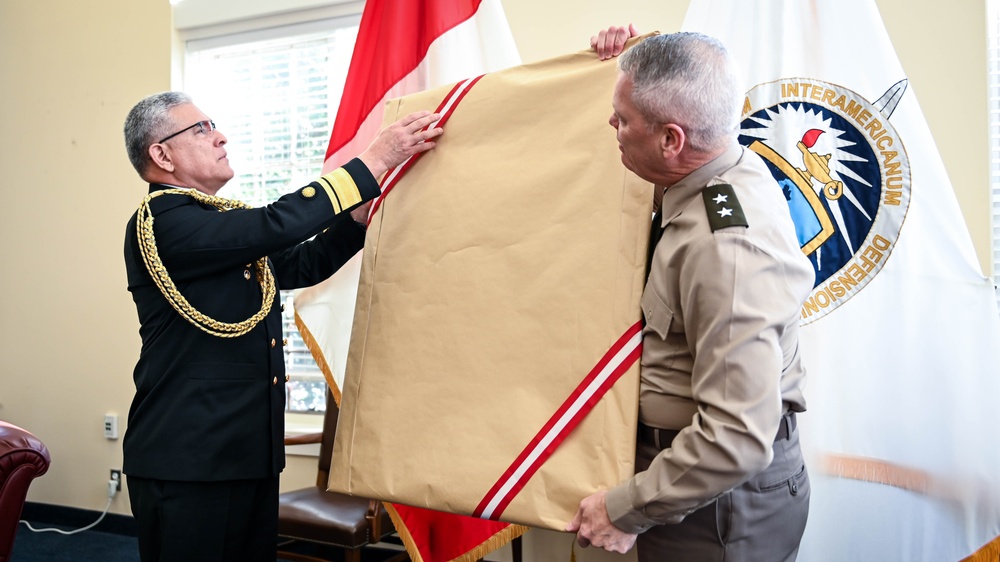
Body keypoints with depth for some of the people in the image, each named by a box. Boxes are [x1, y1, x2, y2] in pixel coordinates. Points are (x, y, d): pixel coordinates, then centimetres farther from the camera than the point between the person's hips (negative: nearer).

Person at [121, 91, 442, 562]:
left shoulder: (223, 222, 16)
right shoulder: (160, 221, -13)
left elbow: (306, 263, 18)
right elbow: (275, 225, -24)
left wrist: (361, 210, 3)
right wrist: (374, 161, -20)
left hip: (251, 453, 9)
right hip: (187, 464, -9)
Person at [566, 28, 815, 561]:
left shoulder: (726, 250, -33)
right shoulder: (736, 164, -5)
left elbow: (738, 436, -33)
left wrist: (627, 509, -21)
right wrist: (637, 64, 3)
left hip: (719, 500, -9)